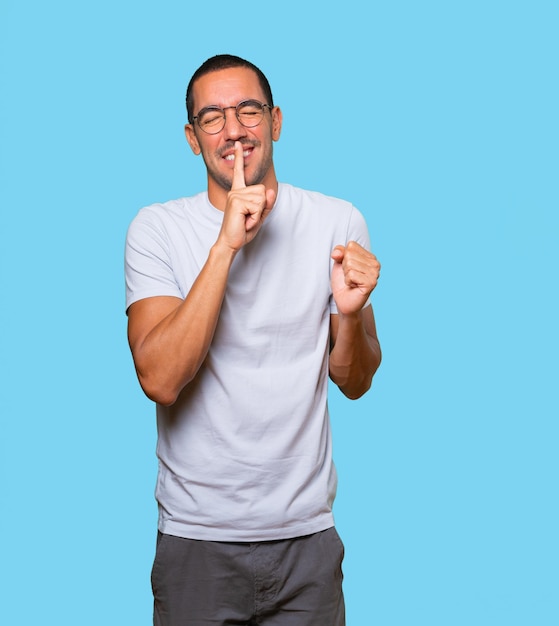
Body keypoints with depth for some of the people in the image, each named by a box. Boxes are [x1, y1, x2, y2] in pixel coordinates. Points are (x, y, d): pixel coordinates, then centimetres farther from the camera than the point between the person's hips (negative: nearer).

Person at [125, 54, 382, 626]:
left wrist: (350, 314, -18)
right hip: (195, 536, -1)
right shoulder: (156, 229, -7)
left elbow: (354, 383, 4)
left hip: (307, 534, 2)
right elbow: (160, 380, -20)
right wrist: (226, 245, -24)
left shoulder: (338, 222, -2)